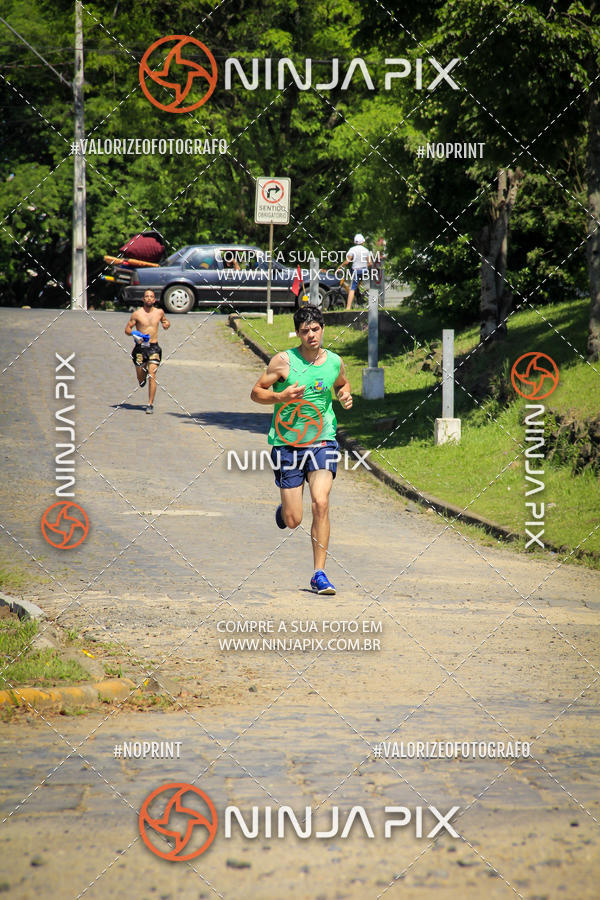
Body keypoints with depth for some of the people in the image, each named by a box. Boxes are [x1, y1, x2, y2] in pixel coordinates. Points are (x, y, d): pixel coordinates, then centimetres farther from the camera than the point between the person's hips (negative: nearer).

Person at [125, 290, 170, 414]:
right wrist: (135, 335, -19)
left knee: (152, 376, -13)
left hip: (154, 348, 0)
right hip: (140, 347, 0)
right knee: (141, 380, 6)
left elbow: (165, 321, 27)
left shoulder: (159, 312, 6)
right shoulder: (137, 314, -2)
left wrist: (166, 324, 3)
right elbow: (127, 329, 1)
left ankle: (150, 404, -9)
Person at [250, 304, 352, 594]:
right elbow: (256, 392, 0)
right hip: (288, 443, -1)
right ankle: (283, 510, 42)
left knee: (321, 503, -18)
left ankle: (319, 574, -10)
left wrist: (345, 395, 3)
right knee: (293, 521, 0)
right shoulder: (283, 361, -6)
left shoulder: (335, 362, 4)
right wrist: (280, 397, -18)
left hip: (322, 440, 1)